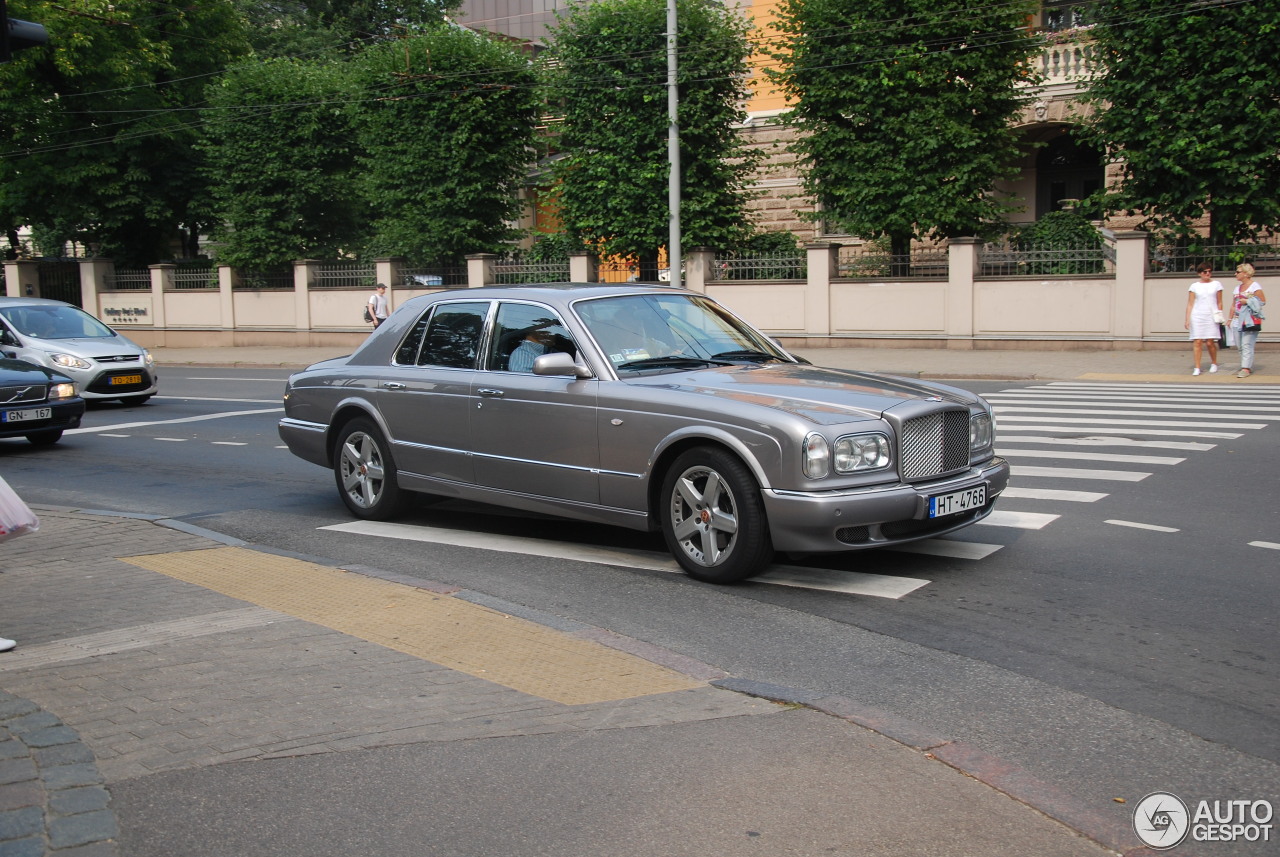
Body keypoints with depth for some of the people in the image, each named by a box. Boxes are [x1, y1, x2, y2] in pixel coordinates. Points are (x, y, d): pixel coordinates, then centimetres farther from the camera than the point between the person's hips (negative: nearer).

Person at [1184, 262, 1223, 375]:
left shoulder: (1216, 284, 8)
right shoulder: (1194, 286, 6)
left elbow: (1219, 303, 11)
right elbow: (1190, 304, 4)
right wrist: (1187, 319, -3)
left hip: (1211, 316, 0)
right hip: (1197, 316, 0)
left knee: (1210, 342, -4)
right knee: (1197, 342, -6)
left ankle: (1214, 363, 20)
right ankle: (1197, 368, -3)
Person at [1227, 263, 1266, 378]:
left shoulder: (1255, 286, -4)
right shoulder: (1237, 288, 18)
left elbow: (1262, 302, -10)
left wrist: (1247, 301, -13)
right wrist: (1230, 319, 16)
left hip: (1250, 320, -8)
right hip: (1238, 320, 8)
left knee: (1247, 345, -12)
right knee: (1240, 346, 6)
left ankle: (1246, 369, -15)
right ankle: (1249, 366, 14)